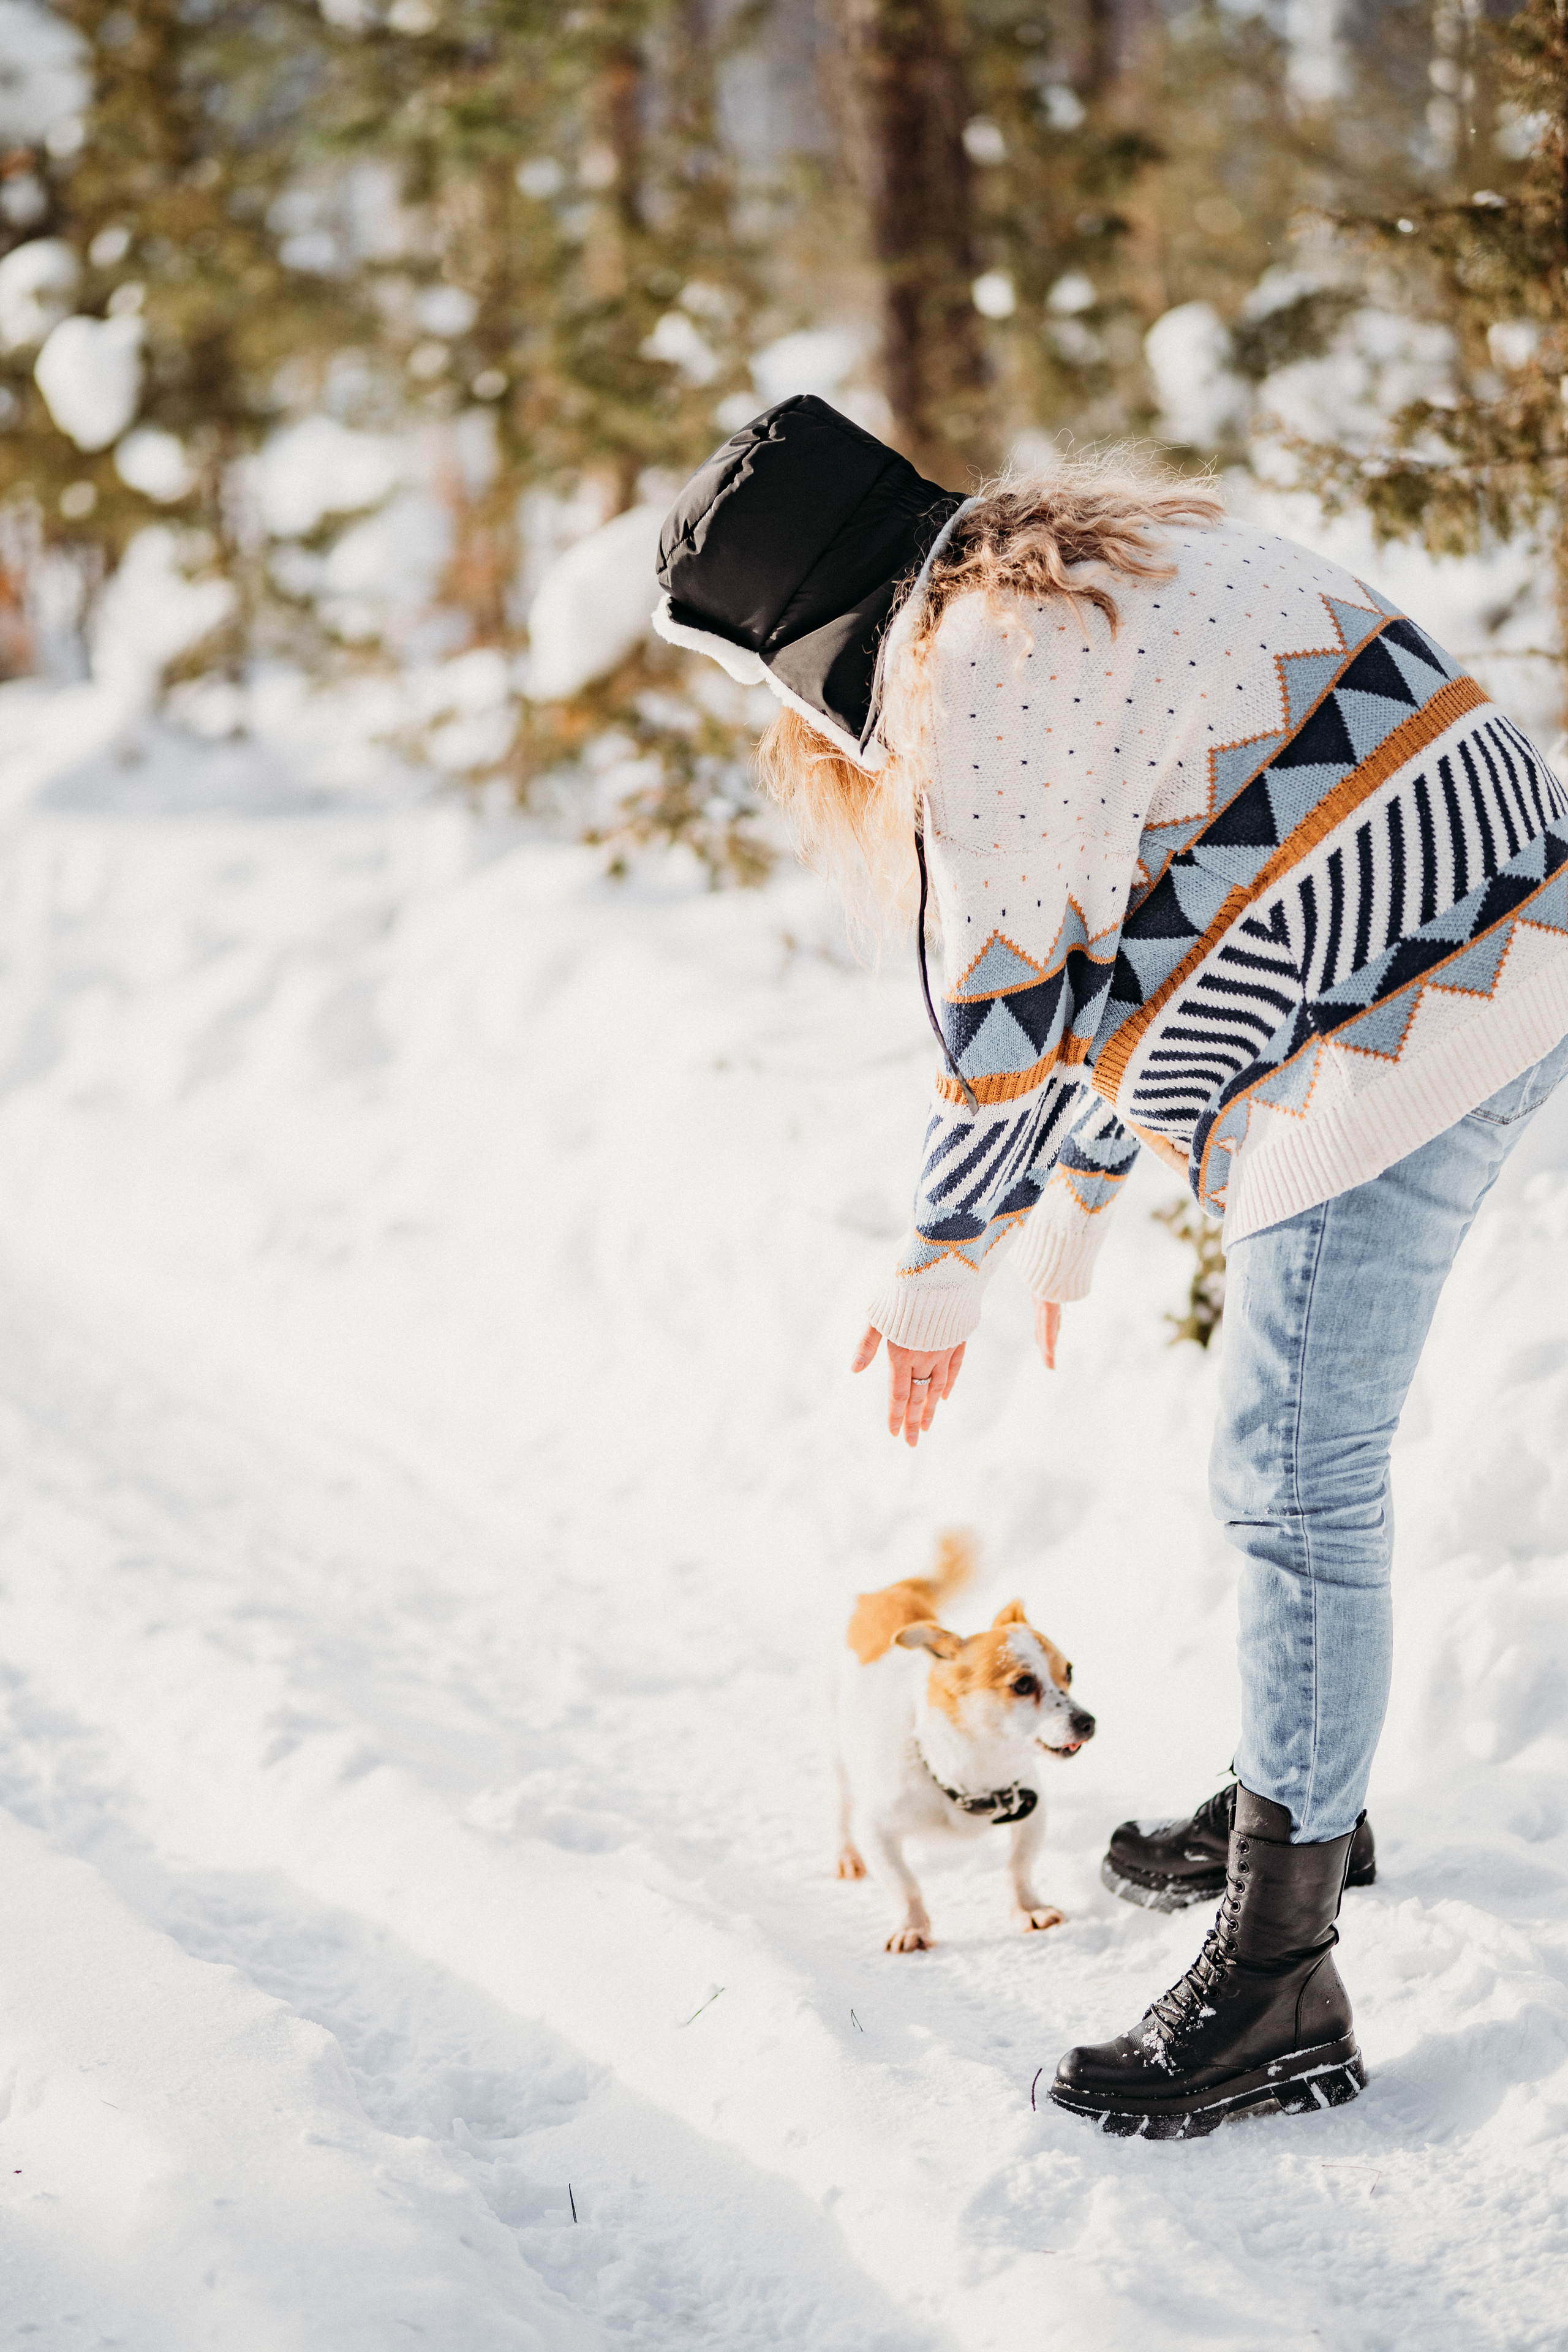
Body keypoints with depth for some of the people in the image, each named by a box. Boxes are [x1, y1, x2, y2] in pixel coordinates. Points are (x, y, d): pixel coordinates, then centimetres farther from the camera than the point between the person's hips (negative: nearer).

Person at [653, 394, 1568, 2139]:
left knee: (1294, 1477, -8)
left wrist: (937, 1270, 0)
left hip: (1398, 1022, -11)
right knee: (1309, 1448, 21)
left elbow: (1008, 1002, -12)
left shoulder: (974, 673, -13)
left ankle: (1277, 1986, -3)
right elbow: (1131, 938, 25)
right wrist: (1074, 1208, 30)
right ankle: (1304, 1809, 37)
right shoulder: (1070, 576, 19)